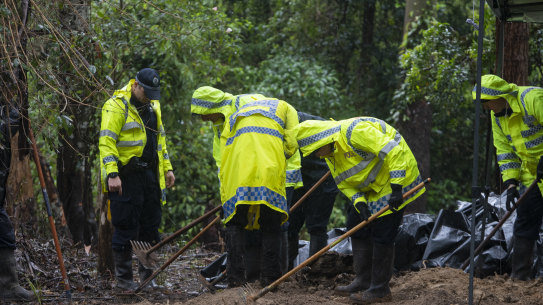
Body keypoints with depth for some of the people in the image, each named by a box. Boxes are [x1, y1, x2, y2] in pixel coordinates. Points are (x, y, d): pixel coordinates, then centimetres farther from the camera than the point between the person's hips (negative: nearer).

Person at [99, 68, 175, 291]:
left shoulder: (152, 107, 16)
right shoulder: (116, 106, -10)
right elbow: (106, 142, -16)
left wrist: (167, 168, 20)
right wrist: (112, 174, -24)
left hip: (149, 174, 7)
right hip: (125, 175, -7)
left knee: (150, 225, 10)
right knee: (126, 227, -4)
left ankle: (147, 274, 19)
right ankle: (123, 278, 4)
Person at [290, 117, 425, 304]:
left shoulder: (354, 131, -29)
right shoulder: (330, 154, 1)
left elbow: (392, 151, -32)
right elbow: (343, 183, 6)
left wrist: (396, 188, -32)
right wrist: (358, 201, -15)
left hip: (396, 176, -10)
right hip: (373, 187, 10)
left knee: (382, 232, -10)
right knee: (356, 225, 10)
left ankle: (380, 290, -2)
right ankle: (364, 280, 18)